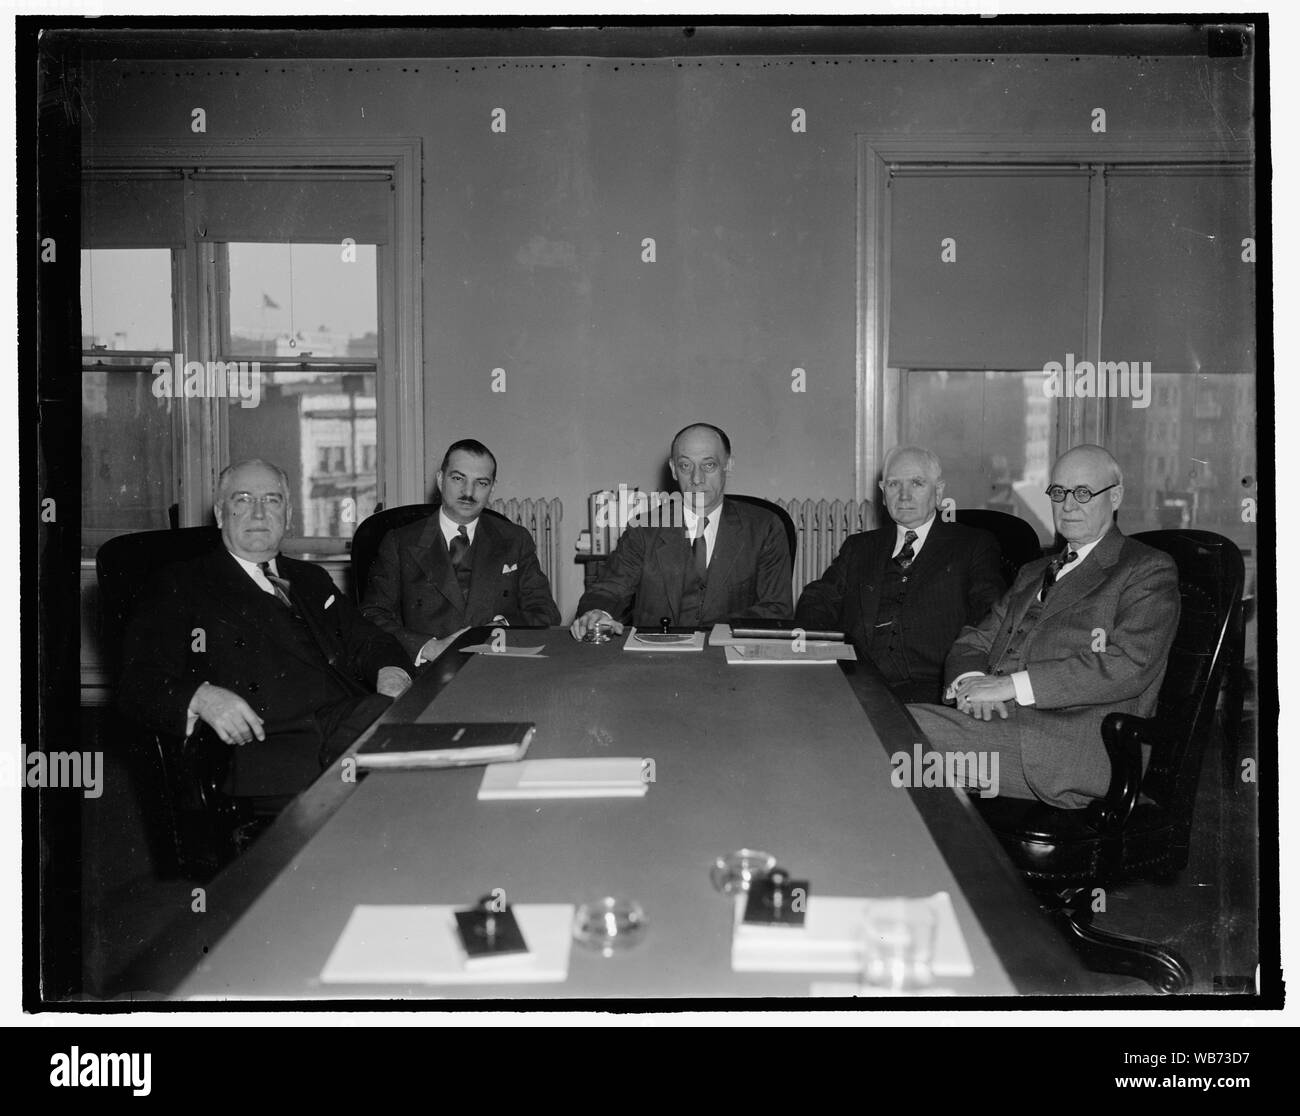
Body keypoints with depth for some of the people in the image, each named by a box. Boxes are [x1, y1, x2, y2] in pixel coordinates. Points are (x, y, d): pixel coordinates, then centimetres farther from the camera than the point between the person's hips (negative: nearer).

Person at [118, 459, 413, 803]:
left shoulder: (312, 579, 30)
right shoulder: (182, 585, 13)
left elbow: (368, 640, 24)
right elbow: (137, 684, 4)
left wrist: (391, 674, -1)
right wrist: (200, 698, -18)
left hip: (352, 722, 5)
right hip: (261, 745, -5)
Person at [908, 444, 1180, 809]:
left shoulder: (1149, 570, 8)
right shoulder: (1033, 573, 30)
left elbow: (1128, 666, -9)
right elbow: (974, 641, 22)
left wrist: (1011, 685, -15)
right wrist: (971, 680, -4)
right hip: (995, 721, 6)